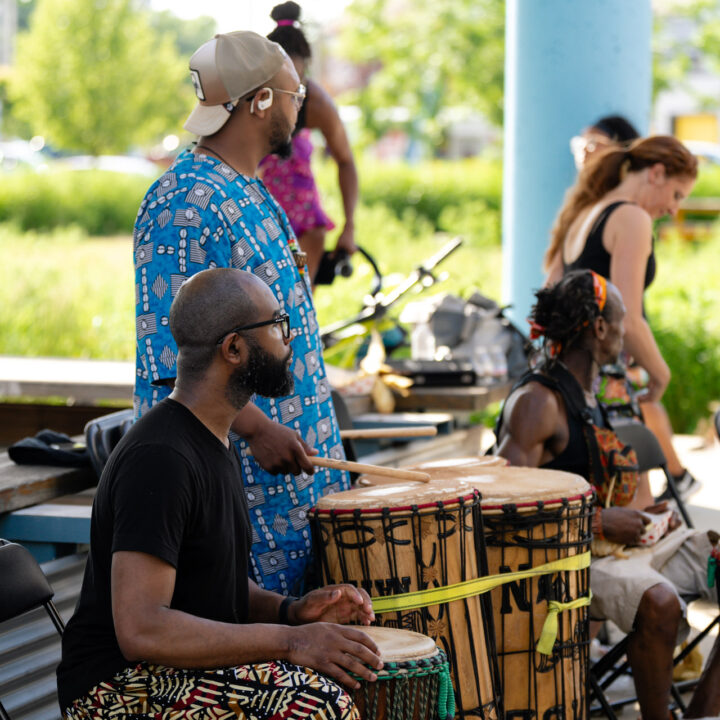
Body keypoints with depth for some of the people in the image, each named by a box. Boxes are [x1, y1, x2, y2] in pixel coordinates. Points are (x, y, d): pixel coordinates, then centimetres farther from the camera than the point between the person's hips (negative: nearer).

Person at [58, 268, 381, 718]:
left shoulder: (218, 444, 12)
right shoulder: (159, 459, -21)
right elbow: (140, 630, -29)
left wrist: (291, 611, 2)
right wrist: (291, 641, -27)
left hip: (191, 663, 10)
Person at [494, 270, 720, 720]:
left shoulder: (587, 396, 17)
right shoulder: (537, 401, -14)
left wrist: (633, 516, 8)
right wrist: (601, 522, -22)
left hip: (612, 543, 10)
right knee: (660, 602, -36)